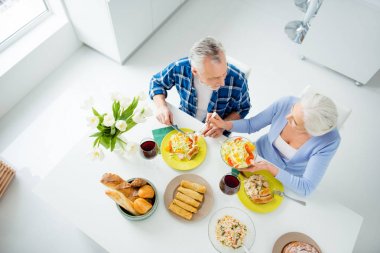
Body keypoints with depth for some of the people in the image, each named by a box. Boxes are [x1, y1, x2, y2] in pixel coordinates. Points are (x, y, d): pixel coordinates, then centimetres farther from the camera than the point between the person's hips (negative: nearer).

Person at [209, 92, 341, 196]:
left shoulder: (329, 141, -33)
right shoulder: (286, 103, -27)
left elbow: (306, 188, -29)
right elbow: (251, 125, -12)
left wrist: (269, 168, -40)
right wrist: (225, 124, -29)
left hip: (290, 180, -1)